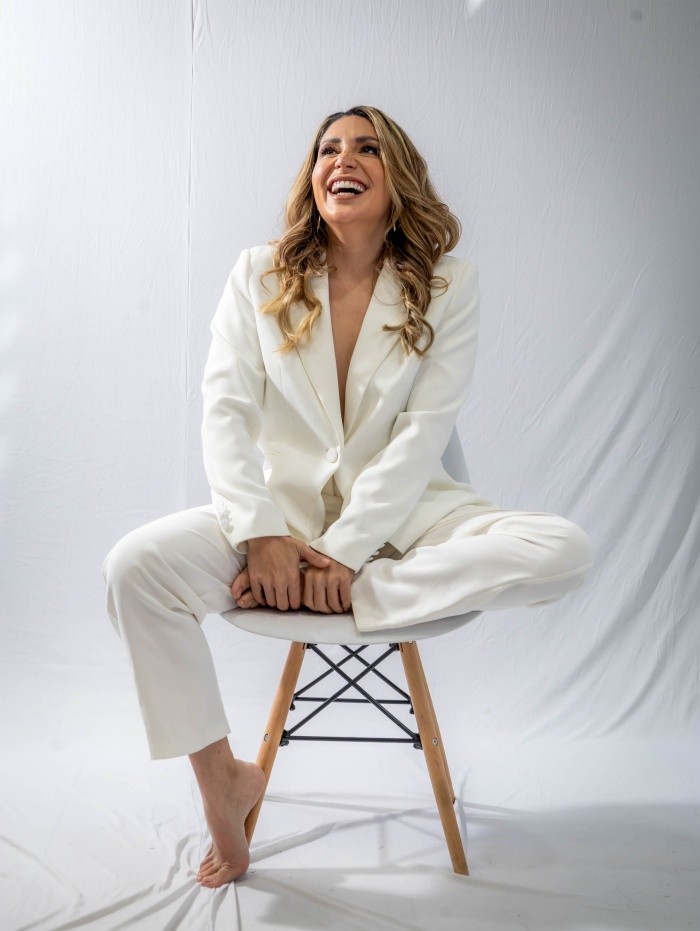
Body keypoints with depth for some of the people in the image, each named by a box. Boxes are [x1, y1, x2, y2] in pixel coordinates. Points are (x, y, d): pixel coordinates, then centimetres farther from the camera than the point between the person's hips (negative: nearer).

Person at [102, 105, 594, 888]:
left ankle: (345, 593, -21)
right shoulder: (259, 275, 4)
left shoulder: (447, 286, 0)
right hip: (284, 509, 1)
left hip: (399, 512, 0)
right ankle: (222, 780, -9)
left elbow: (424, 431, -8)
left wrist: (343, 552, -18)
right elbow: (225, 412, -4)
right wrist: (263, 535, -18)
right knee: (135, 565, -26)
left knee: (564, 552, -25)